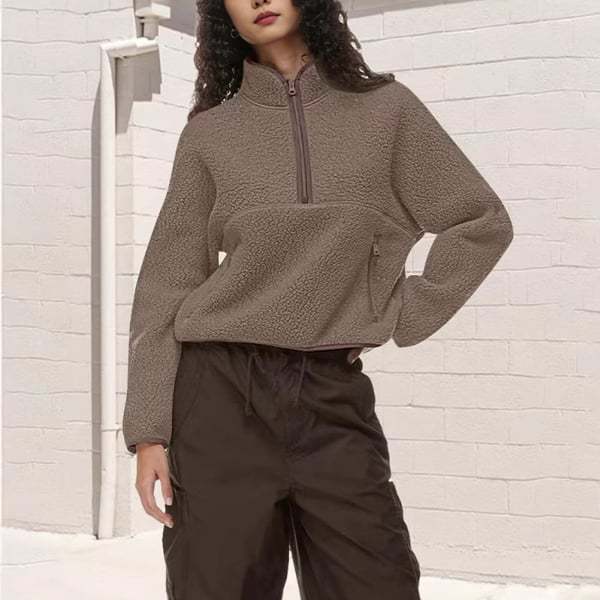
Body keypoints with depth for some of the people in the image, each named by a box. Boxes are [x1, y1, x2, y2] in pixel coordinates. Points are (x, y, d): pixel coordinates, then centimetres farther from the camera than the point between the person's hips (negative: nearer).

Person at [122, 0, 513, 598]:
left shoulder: (384, 108, 8)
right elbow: (166, 285, 4)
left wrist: (400, 319, 2)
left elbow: (482, 221, 11)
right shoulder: (209, 132, 7)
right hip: (222, 393, 0)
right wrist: (150, 430, -3)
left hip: (334, 400, 1)